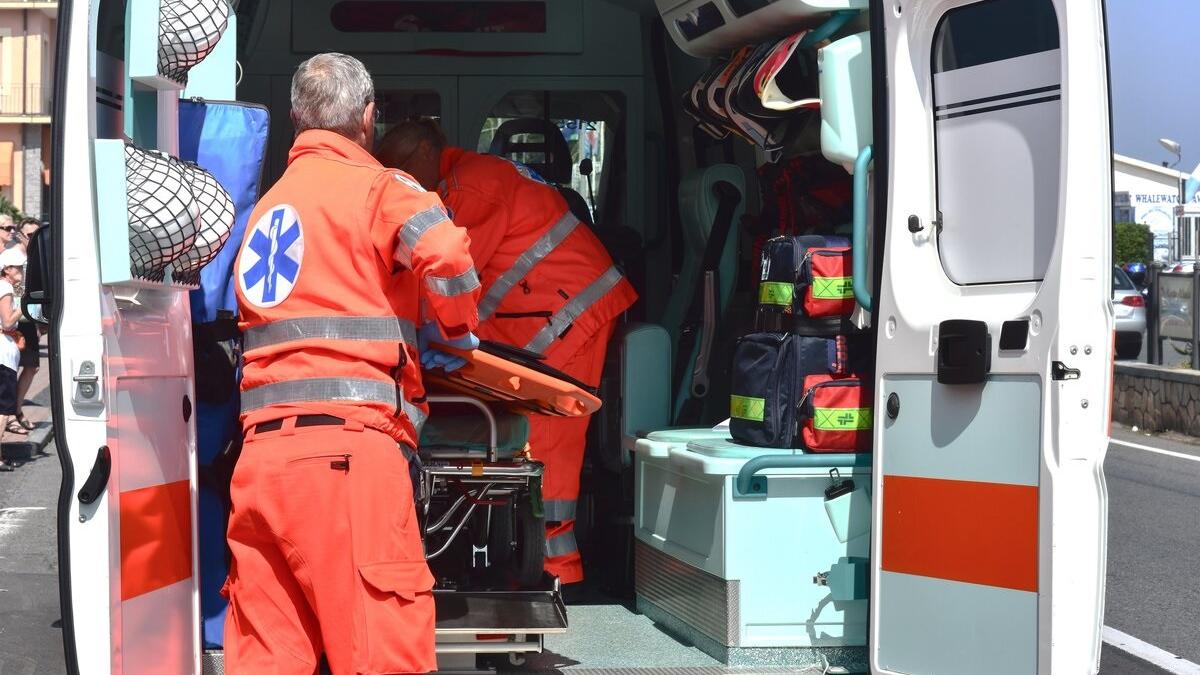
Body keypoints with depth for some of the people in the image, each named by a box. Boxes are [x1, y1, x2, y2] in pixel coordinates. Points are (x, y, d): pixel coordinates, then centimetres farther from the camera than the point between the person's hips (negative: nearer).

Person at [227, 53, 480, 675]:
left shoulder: (267, 206, 25)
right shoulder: (374, 186, 4)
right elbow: (445, 254, -15)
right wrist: (455, 329, 4)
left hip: (262, 449, 7)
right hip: (346, 445, -7)